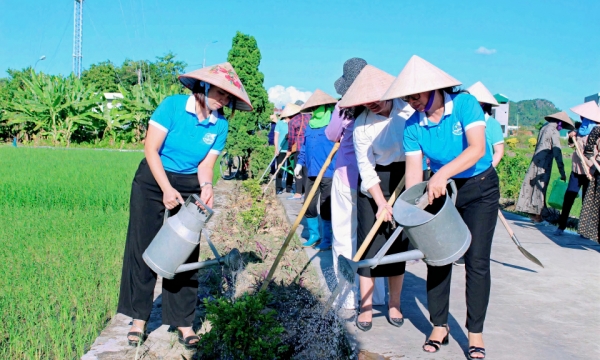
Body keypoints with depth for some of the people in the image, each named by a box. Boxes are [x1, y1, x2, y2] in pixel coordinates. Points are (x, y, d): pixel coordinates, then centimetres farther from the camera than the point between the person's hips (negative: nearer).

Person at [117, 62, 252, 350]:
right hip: (152, 180, -2)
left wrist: (206, 186, -24)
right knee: (143, 248, 1)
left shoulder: (220, 125, -7)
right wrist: (167, 189, -25)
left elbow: (206, 164, -3)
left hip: (189, 187, 3)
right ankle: (138, 320, 13)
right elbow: (151, 149, -18)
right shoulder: (172, 105, -17)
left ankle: (183, 322, 13)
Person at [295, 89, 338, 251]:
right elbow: (304, 146, 22)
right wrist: (300, 163, 15)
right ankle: (314, 235, 25)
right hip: (312, 172, 7)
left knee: (326, 207, 0)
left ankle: (327, 240, 13)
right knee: (309, 205, 9)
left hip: (329, 172, -7)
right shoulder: (310, 125, 14)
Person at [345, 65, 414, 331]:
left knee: (399, 245, 6)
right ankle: (366, 306, 7)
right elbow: (366, 168, -11)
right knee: (370, 244, -3)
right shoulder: (361, 124, -10)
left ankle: (394, 304, 19)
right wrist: (381, 203, -18)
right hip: (375, 185, -1)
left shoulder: (409, 109, -6)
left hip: (406, 180, 2)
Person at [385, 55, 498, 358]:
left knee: (476, 261, -3)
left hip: (479, 188, -3)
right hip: (441, 190, 4)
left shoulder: (465, 104, -19)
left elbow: (477, 148, -32)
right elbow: (413, 171, -11)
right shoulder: (413, 126, -9)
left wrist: (442, 173, -44)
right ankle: (439, 326, 15)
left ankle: (475, 332, 9)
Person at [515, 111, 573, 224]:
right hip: (544, 163, -8)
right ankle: (537, 216, 2)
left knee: (532, 185, 11)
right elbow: (557, 153, -17)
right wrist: (562, 172, -17)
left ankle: (532, 213, 19)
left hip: (536, 160, 8)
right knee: (540, 188, -3)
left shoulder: (544, 128, 13)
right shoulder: (554, 132, -12)